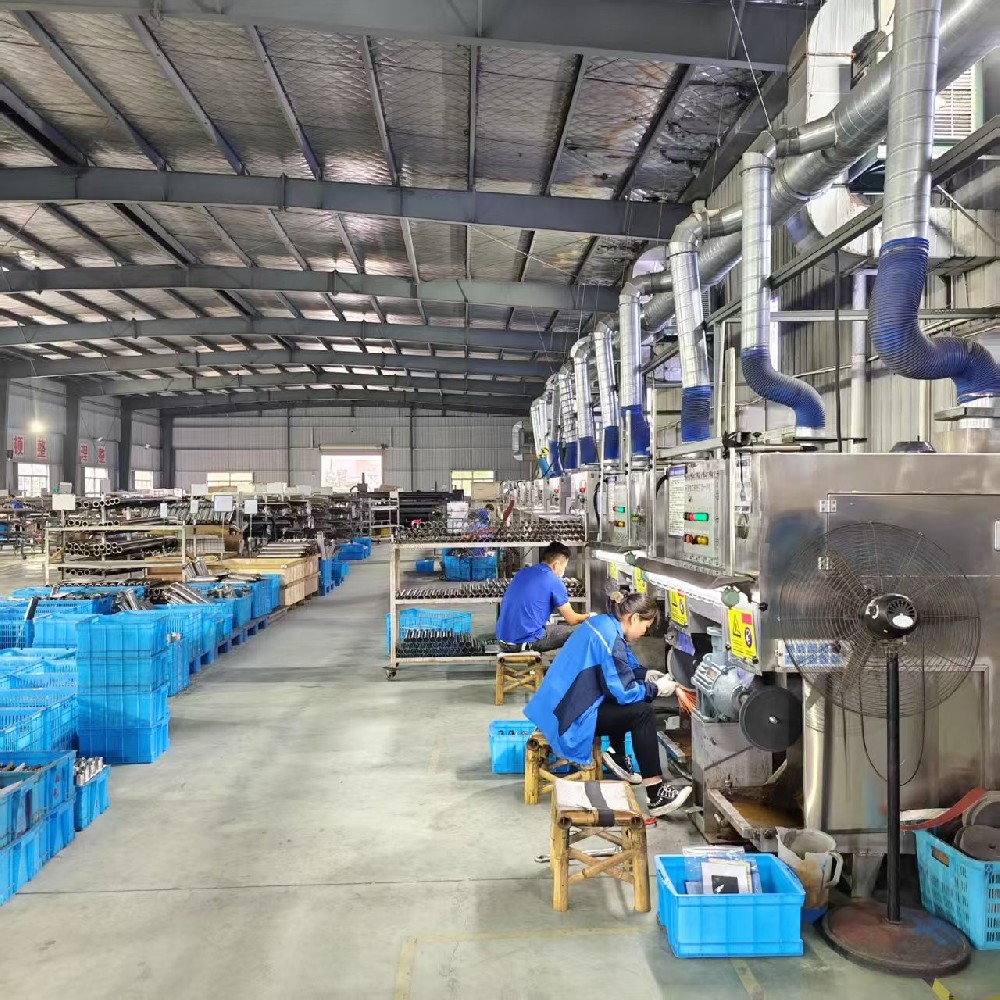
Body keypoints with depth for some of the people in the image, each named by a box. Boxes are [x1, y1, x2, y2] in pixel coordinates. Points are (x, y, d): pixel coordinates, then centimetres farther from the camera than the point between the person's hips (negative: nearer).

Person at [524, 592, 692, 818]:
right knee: (643, 713, -12)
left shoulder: (603, 623, 7)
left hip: (561, 705, 10)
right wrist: (657, 688, -4)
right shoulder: (610, 639, -21)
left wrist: (646, 674, 9)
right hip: (573, 717, -10)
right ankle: (657, 795, -9)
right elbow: (624, 692, -19)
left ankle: (618, 756, 29)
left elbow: (619, 668, 22)